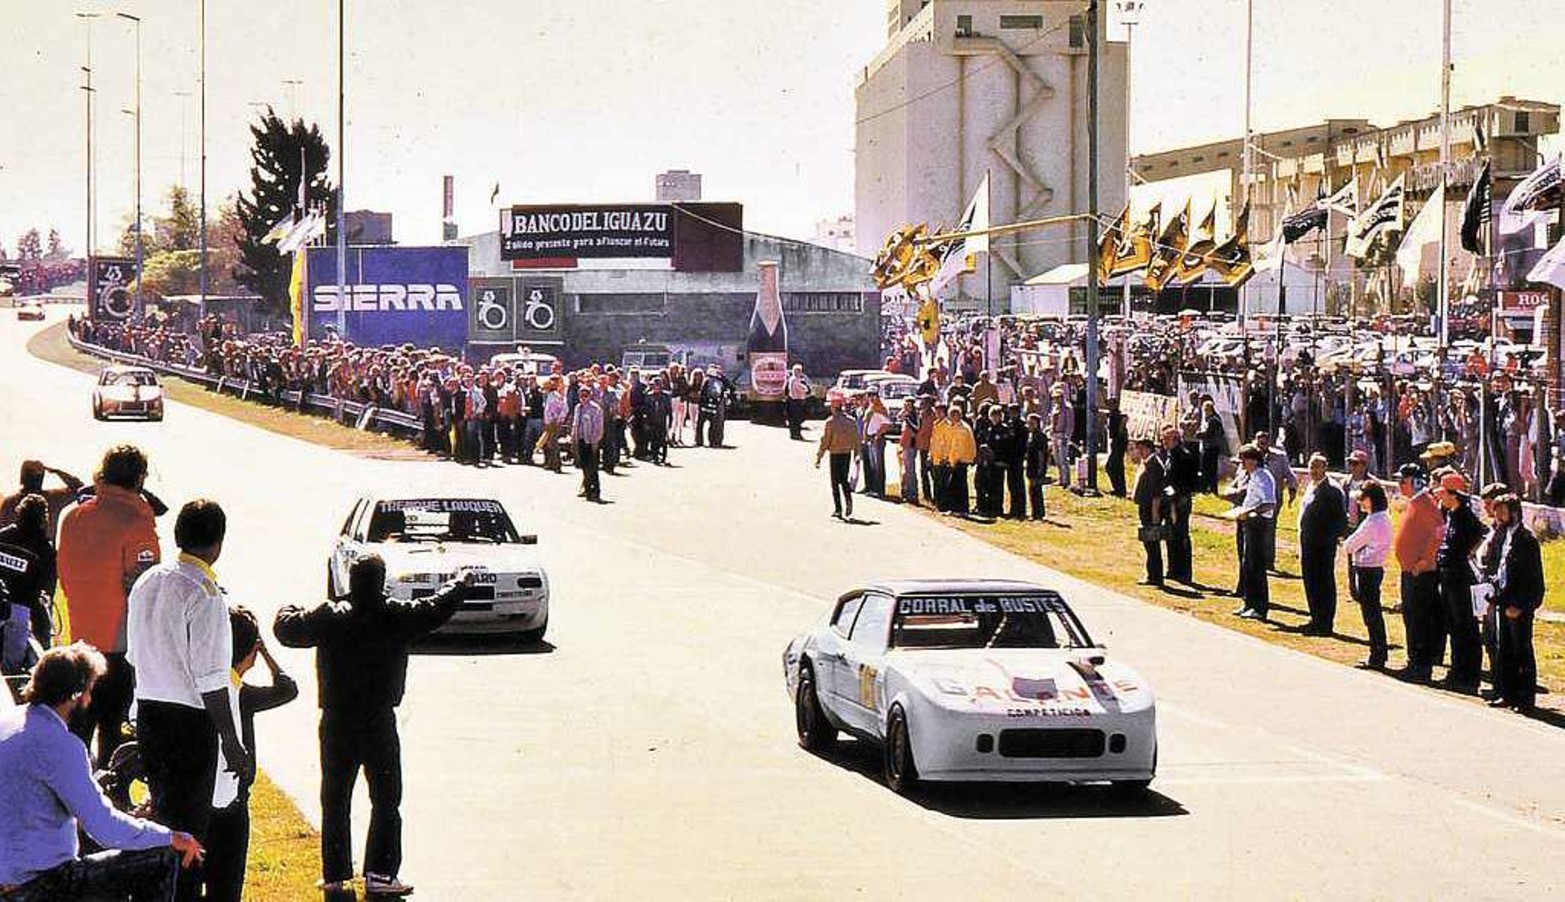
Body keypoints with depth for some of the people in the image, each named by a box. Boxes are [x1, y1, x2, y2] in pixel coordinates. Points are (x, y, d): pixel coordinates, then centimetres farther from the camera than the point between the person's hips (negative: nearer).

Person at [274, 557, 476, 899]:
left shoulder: (328, 618, -5)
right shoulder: (396, 617, -9)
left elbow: (287, 629, 4)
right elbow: (437, 609, 2)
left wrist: (288, 611, 28)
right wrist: (463, 583, 21)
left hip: (336, 722, 2)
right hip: (379, 724, -2)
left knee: (335, 800, 12)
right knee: (386, 799, 6)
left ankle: (335, 874, 13)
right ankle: (380, 874, 2)